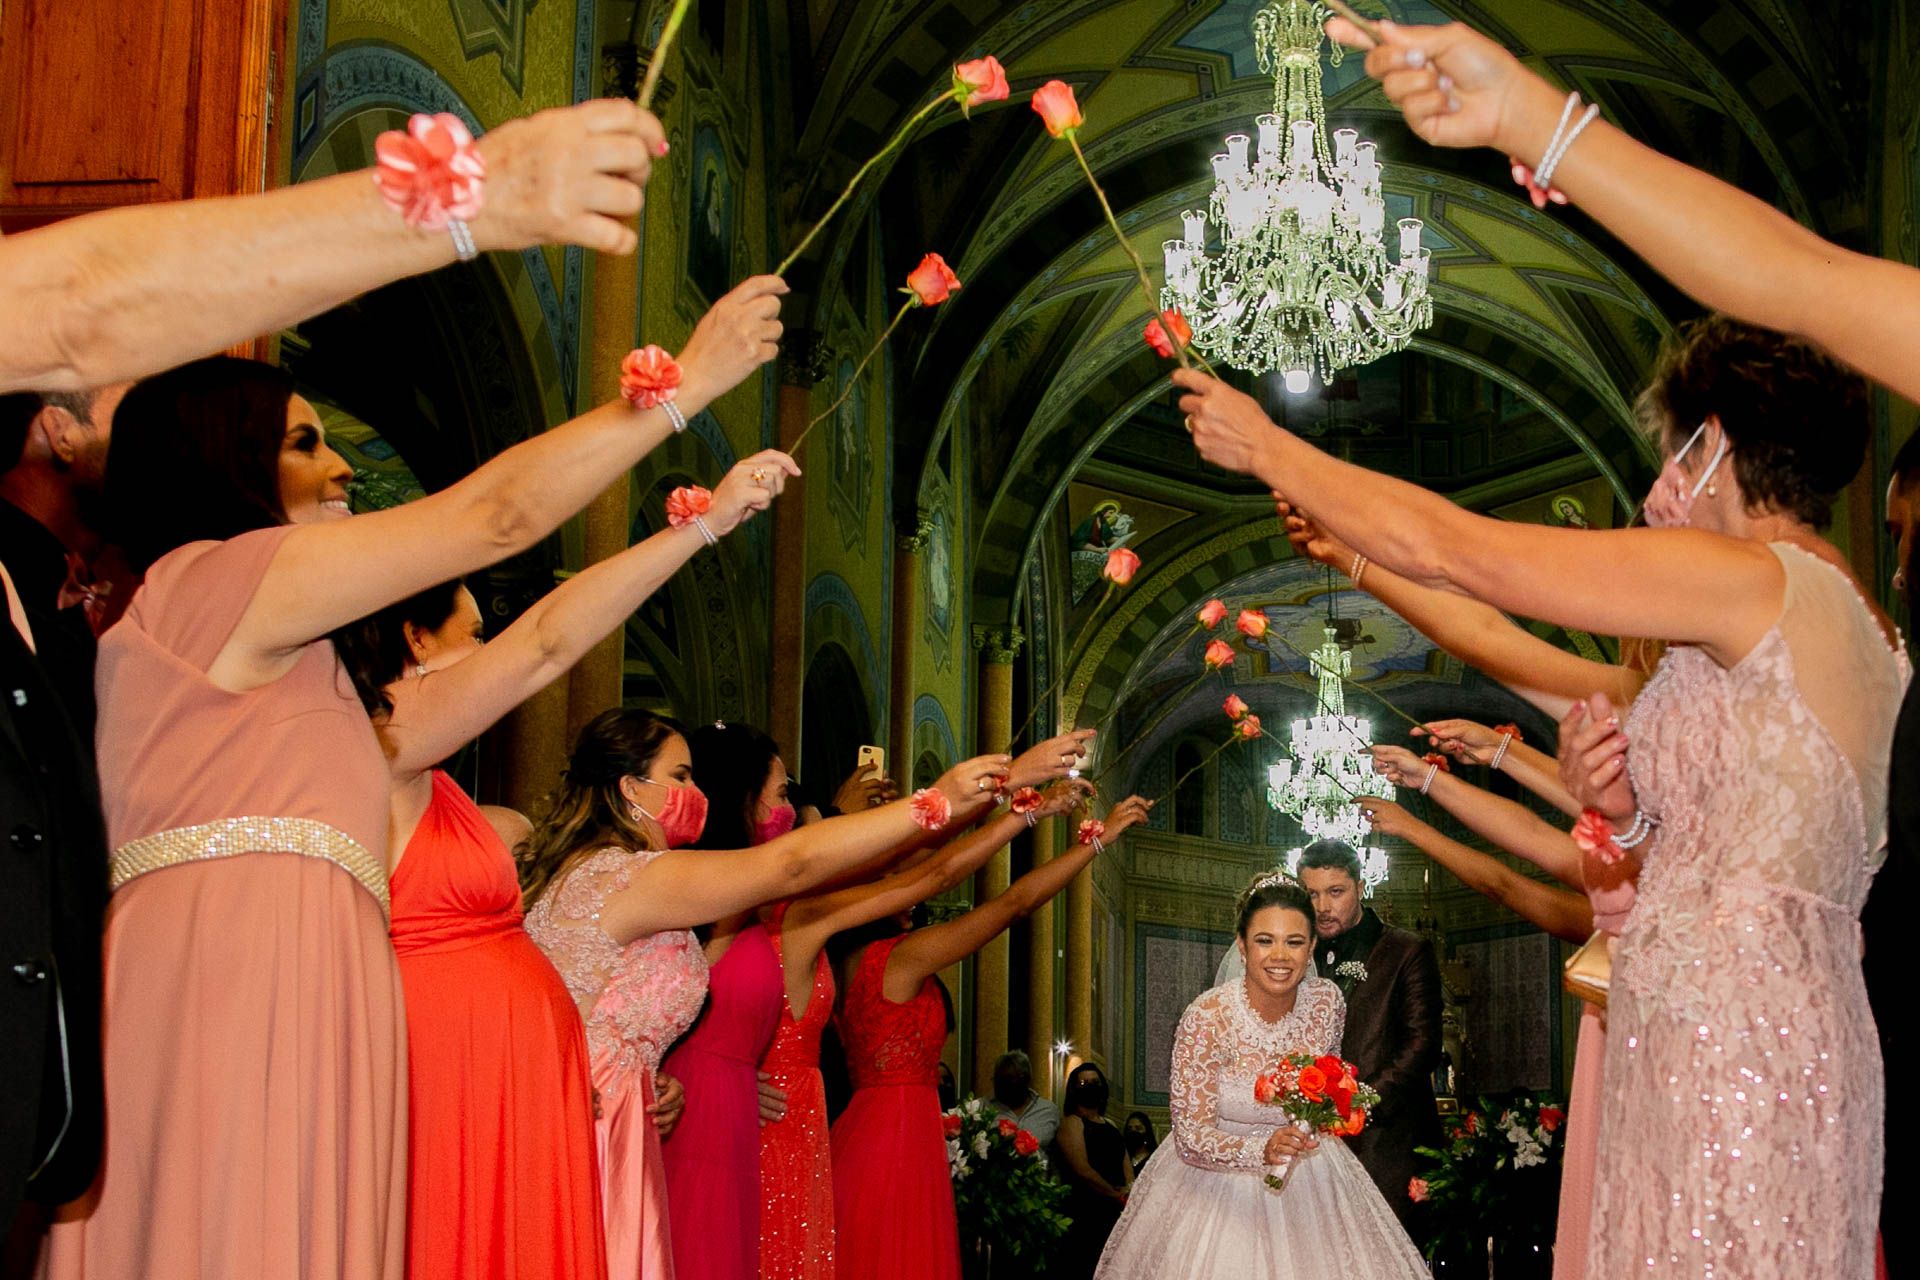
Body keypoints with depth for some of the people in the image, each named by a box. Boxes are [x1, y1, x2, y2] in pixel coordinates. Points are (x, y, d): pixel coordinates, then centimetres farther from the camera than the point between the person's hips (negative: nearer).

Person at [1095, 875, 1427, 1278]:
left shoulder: (1327, 1000, -10)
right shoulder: (1206, 1018, -24)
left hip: (1310, 1178, 4)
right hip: (1223, 1184, -4)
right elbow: (1190, 1138, -24)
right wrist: (1261, 1150, -36)